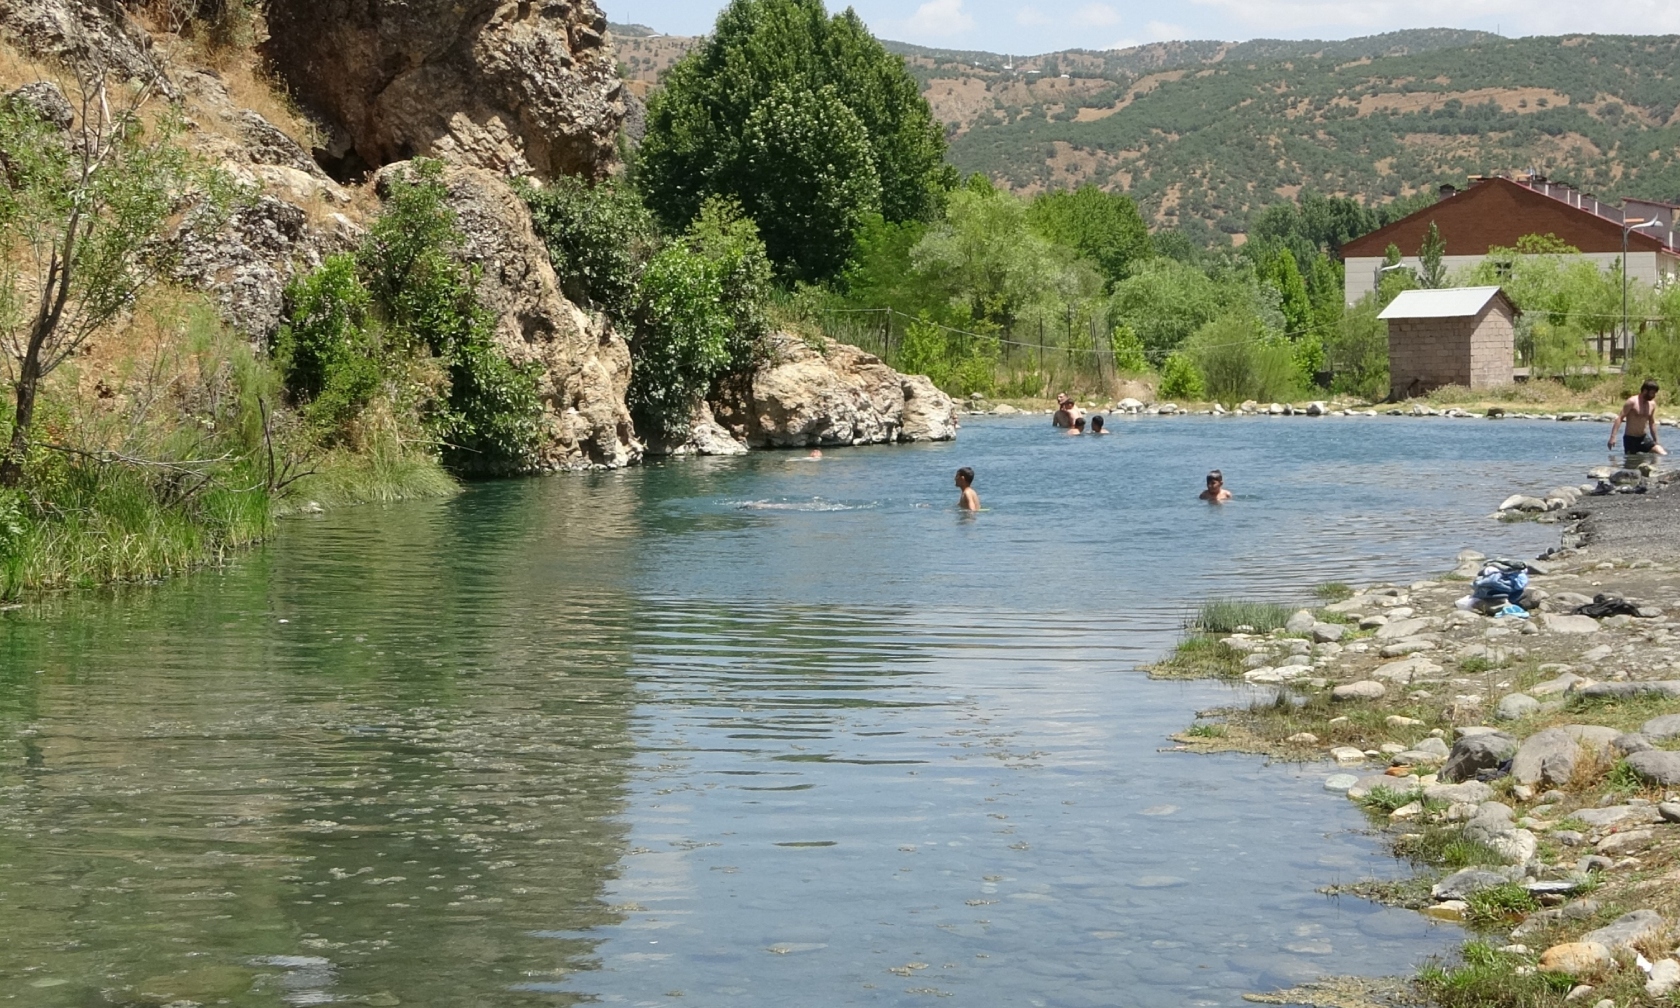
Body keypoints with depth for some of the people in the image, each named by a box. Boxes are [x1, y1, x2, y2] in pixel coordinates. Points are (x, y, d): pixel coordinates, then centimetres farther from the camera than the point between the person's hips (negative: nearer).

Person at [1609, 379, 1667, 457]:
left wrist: (1655, 441, 19)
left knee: (1663, 455, -12)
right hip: (1631, 439, -5)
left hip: (1644, 438, 5)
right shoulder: (1632, 402, -12)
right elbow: (1619, 418, -16)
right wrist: (1613, 437, -25)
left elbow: (1652, 423, 17)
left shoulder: (1652, 404, 7)